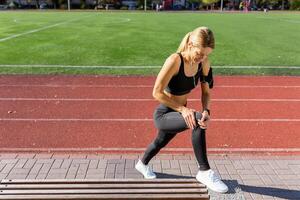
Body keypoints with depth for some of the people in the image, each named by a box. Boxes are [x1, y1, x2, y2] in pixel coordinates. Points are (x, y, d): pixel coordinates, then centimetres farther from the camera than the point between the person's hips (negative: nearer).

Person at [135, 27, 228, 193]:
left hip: (178, 113, 7)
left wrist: (206, 110, -22)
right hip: (163, 115, -7)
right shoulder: (175, 60, -28)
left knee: (160, 142, 30)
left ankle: (142, 164, 62)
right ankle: (204, 172, -15)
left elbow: (206, 92, -3)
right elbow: (157, 92, -26)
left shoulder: (203, 63, -9)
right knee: (197, 121, -32)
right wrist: (182, 109, -31)